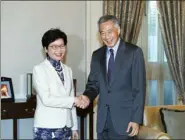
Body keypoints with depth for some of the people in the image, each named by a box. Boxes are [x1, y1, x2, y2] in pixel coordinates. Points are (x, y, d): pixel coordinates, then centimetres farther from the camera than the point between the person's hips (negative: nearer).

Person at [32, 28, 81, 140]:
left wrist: (74, 127, 11)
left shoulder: (68, 70, 9)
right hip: (46, 128, -5)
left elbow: (71, 103, 12)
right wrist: (73, 100, -14)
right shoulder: (39, 69, -7)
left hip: (65, 127, 5)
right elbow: (46, 99, -16)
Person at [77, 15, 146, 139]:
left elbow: (139, 88, -8)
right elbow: (93, 83, 13)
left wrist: (136, 119, -13)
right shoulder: (97, 55, 9)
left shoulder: (134, 52, -5)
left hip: (124, 118, -4)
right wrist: (88, 97, -9)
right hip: (103, 119, 4)